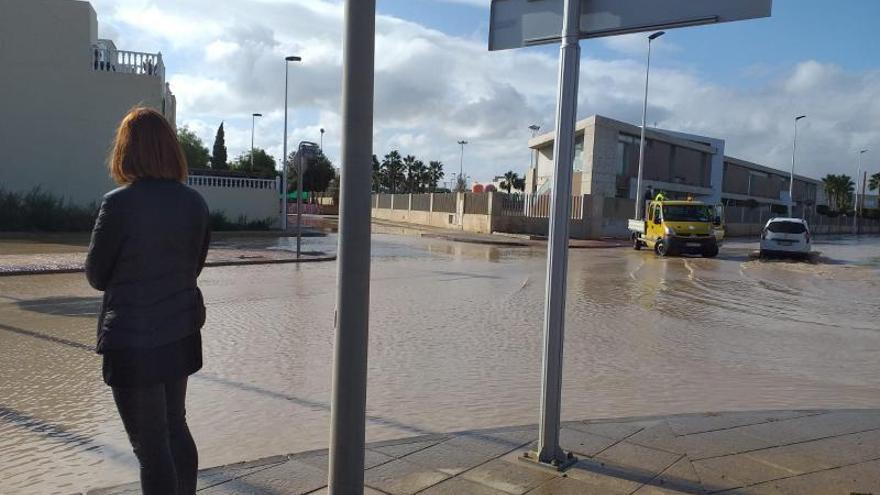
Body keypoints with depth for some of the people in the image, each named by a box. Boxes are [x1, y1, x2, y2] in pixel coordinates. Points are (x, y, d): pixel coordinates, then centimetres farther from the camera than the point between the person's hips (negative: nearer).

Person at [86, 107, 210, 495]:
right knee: (175, 428, 22)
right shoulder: (195, 202, -1)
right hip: (181, 333, 6)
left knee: (150, 445, 7)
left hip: (134, 342, -6)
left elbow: (96, 277, -6)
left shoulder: (119, 203, -18)